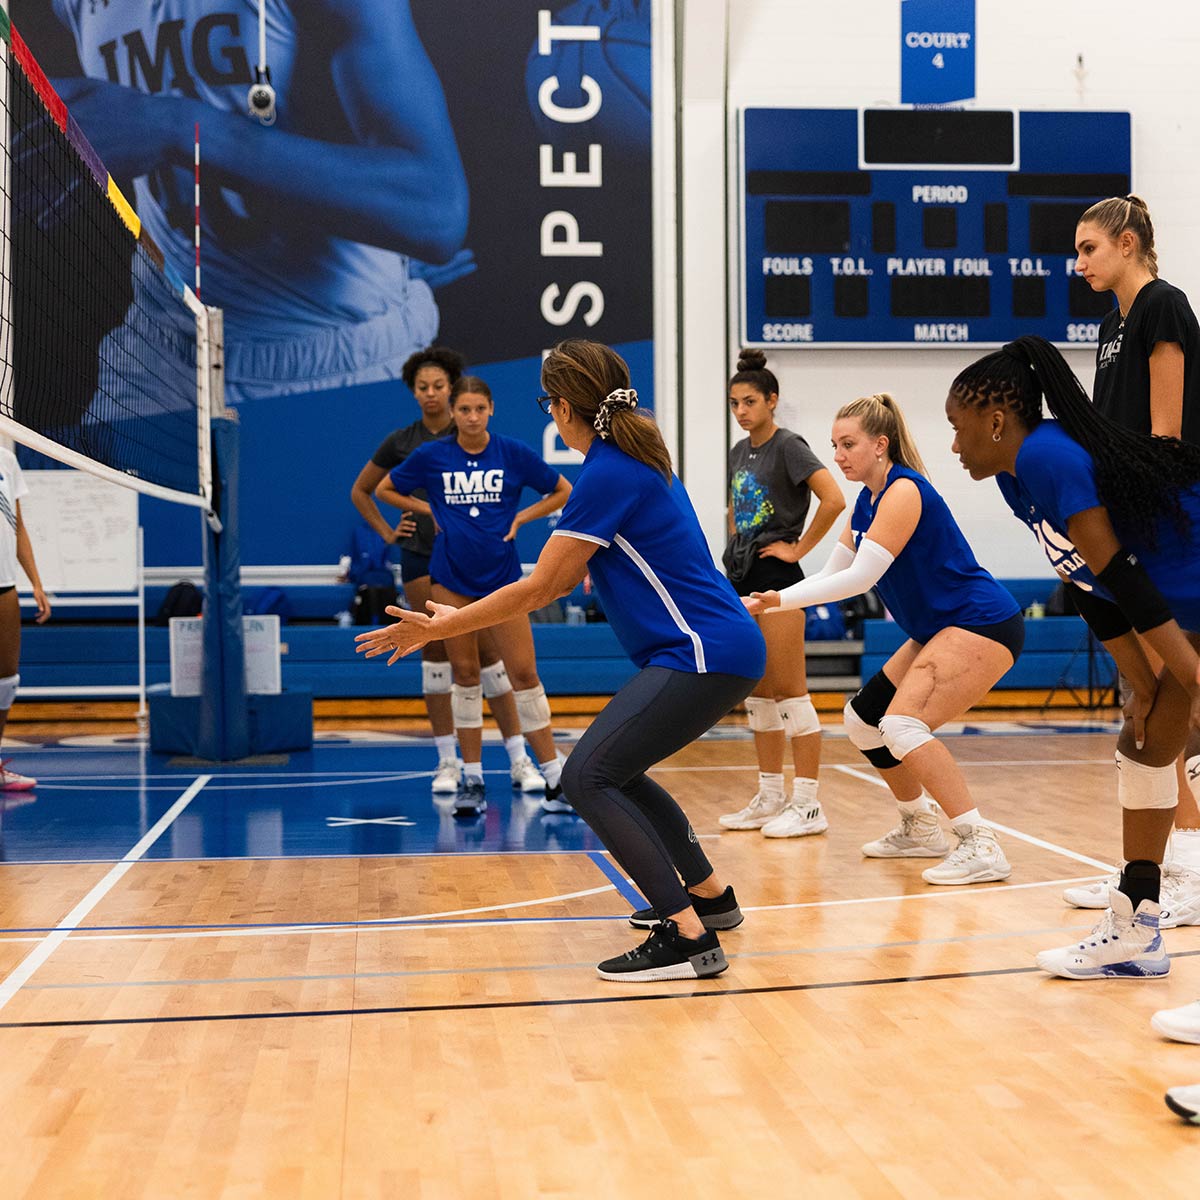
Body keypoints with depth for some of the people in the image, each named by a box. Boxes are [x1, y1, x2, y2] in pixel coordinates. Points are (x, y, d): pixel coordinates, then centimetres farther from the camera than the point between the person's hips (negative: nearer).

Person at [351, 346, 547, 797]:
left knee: (488, 653, -4)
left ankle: (519, 759, -1)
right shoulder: (401, 442, 5)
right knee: (435, 654, 1)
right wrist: (387, 533, 8)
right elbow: (360, 492, 17)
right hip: (421, 557, 1)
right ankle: (447, 762, 8)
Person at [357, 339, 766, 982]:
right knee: (614, 769, 21)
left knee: (588, 777, -14)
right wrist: (459, 617, 25)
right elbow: (564, 578, 22)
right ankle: (709, 894, 31)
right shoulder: (634, 460, 15)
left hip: (705, 654, -10)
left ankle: (689, 939, -17)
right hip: (714, 647, 10)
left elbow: (538, 587, -14)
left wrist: (439, 628, -5)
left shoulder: (609, 475, -15)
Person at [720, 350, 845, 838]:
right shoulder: (739, 452, 14)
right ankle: (770, 796, 18)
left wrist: (798, 548, -15)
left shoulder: (788, 446, -10)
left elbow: (833, 499, -22)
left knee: (790, 693, -6)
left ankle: (807, 804, -2)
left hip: (776, 578, -8)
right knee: (756, 695, 11)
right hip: (741, 578, 9)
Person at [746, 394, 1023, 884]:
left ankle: (980, 847, -22)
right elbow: (832, 575, 15)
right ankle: (919, 829, 27)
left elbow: (861, 577, -24)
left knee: (902, 723, -24)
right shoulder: (866, 502, 10)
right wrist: (771, 603, 2)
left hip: (983, 624, -10)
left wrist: (781, 599, -21)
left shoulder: (904, 491, -19)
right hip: (938, 630, 10)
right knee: (863, 719, 13)